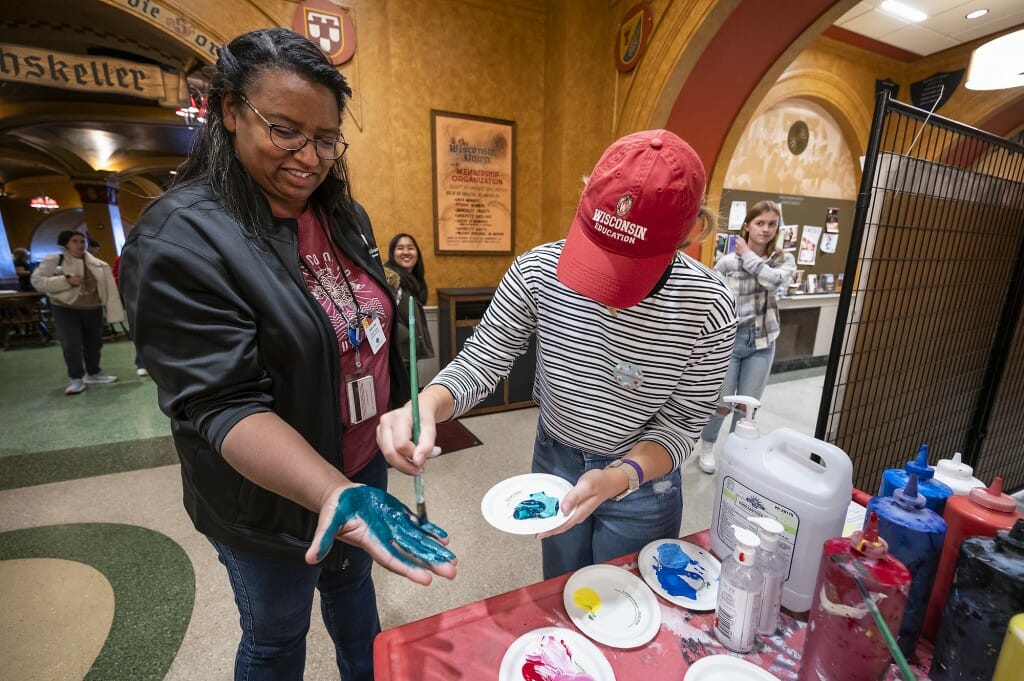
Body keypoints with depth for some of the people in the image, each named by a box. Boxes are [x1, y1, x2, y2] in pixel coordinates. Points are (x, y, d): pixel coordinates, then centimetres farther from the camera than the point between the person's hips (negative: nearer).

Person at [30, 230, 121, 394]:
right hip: (65, 309, -3)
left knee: (93, 343, 12)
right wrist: (66, 281, -22)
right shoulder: (53, 260, -4)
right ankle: (76, 379, 5)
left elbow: (107, 287, 6)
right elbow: (37, 281, -9)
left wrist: (110, 310, 1)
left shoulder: (96, 264, 5)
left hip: (93, 308, 4)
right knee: (71, 345, -6)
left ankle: (93, 374, 27)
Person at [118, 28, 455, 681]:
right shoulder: (179, 240, -22)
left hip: (365, 462, 7)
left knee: (353, 579, 32)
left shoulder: (343, 213, -1)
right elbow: (227, 405, -27)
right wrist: (338, 495, -41)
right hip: (274, 499, -6)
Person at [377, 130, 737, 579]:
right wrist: (426, 406, -36)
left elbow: (680, 424, -15)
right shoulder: (539, 272, -23)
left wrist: (618, 478, -33)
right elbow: (480, 361, -16)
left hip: (641, 478, -1)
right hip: (554, 460, 2)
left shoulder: (708, 309, -25)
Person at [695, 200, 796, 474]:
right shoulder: (727, 261, -4)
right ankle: (707, 447, 29)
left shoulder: (784, 259, 4)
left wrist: (748, 255, -9)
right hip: (729, 339, -3)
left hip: (762, 342, 3)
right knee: (722, 404, 4)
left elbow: (775, 281, -19)